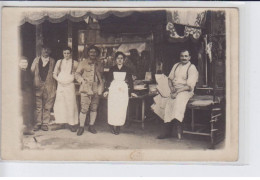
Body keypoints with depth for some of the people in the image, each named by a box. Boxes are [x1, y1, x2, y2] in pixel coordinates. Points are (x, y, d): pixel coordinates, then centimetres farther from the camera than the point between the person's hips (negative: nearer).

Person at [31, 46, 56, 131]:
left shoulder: (52, 61, 8)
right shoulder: (36, 60, 9)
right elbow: (32, 71, 9)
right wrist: (35, 82, -1)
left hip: (49, 86, 0)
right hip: (38, 86, 0)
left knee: (47, 106, 2)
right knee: (38, 106, 1)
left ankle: (45, 124, 8)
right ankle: (38, 123, 8)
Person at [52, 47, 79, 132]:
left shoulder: (74, 63, 2)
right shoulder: (59, 62, 10)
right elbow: (54, 74, 12)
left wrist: (72, 79, -6)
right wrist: (59, 80, -3)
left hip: (70, 86, -3)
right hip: (60, 85, 3)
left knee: (71, 104, -6)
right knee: (60, 104, 2)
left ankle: (72, 124, -1)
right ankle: (61, 123, 9)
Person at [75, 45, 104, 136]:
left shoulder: (99, 65, 13)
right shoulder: (83, 63, 4)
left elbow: (102, 77, 19)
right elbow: (77, 74, 5)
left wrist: (101, 88, 8)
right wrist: (82, 81, -12)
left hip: (96, 89, 4)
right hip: (85, 89, -4)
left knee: (94, 109, 7)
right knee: (84, 109, -8)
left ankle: (91, 126, 19)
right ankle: (81, 127, 2)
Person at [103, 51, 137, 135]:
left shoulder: (127, 70, 7)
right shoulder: (112, 69, 7)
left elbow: (130, 81, 8)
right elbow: (108, 80, 8)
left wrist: (131, 92, 4)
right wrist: (106, 90, 0)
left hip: (123, 91, 0)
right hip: (113, 91, 0)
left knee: (122, 109, -5)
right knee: (112, 109, -5)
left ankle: (118, 126, 2)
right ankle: (112, 126, 4)